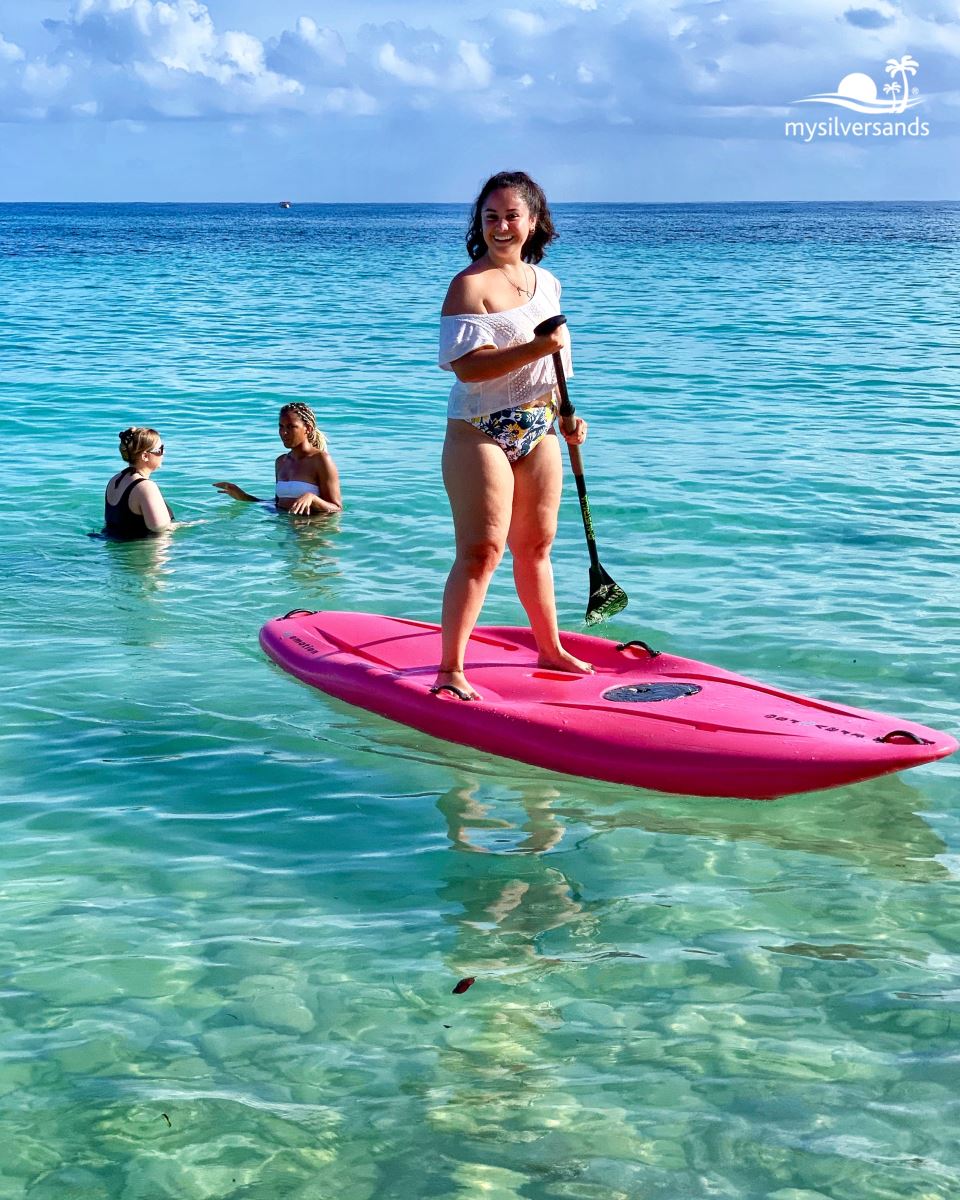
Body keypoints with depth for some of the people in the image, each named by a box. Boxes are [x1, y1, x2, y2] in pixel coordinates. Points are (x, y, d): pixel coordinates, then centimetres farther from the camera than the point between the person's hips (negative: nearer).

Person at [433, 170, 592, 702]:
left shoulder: (547, 283, 12)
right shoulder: (470, 285, -12)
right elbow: (468, 365, -22)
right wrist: (537, 347, -29)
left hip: (537, 432, 7)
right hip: (480, 433, -7)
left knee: (536, 544, 16)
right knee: (481, 550, -11)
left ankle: (550, 648, 30)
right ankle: (449, 669, -7)